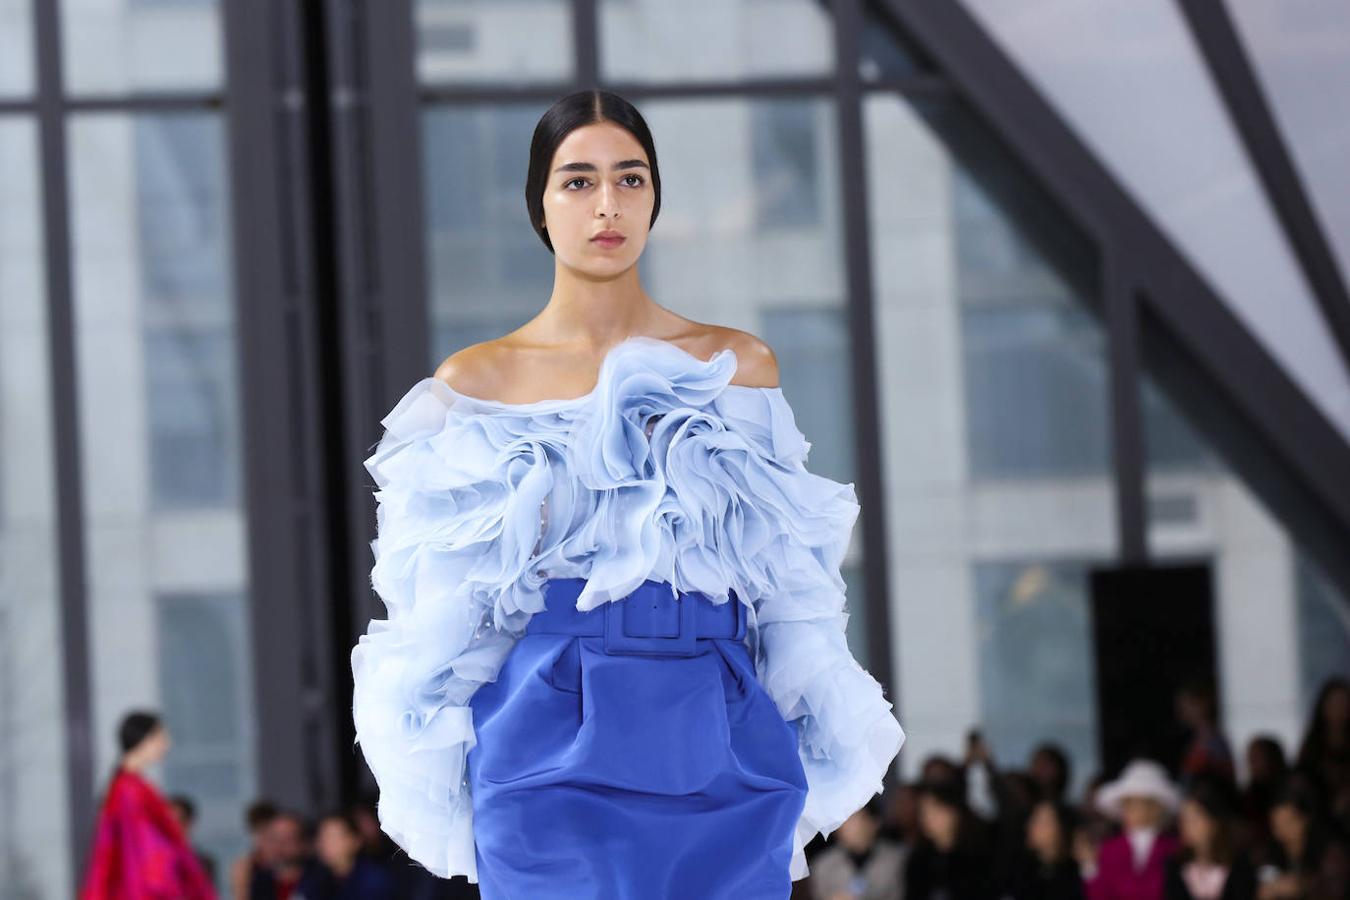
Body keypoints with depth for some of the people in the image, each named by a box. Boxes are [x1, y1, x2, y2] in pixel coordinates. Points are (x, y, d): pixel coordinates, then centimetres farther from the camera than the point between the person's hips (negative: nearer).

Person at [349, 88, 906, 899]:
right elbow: (449, 608, 10)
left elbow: (789, 583, 11)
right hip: (554, 748, -1)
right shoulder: (477, 382, 6)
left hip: (716, 747, 2)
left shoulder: (739, 365, 11)